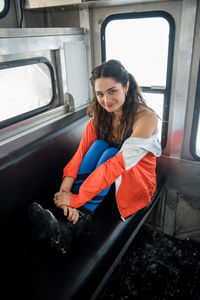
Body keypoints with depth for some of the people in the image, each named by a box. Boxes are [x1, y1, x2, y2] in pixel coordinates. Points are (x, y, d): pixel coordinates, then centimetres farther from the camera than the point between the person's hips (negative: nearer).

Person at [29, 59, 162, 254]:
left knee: (110, 153, -32)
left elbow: (119, 163, -33)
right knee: (99, 145, -25)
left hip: (136, 182, -4)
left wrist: (75, 198, -36)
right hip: (102, 174, 4)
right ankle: (79, 217, -33)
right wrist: (65, 189, -30)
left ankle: (73, 223, -35)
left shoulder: (146, 118, -24)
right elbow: (81, 151, -14)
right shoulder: (99, 113, -5)